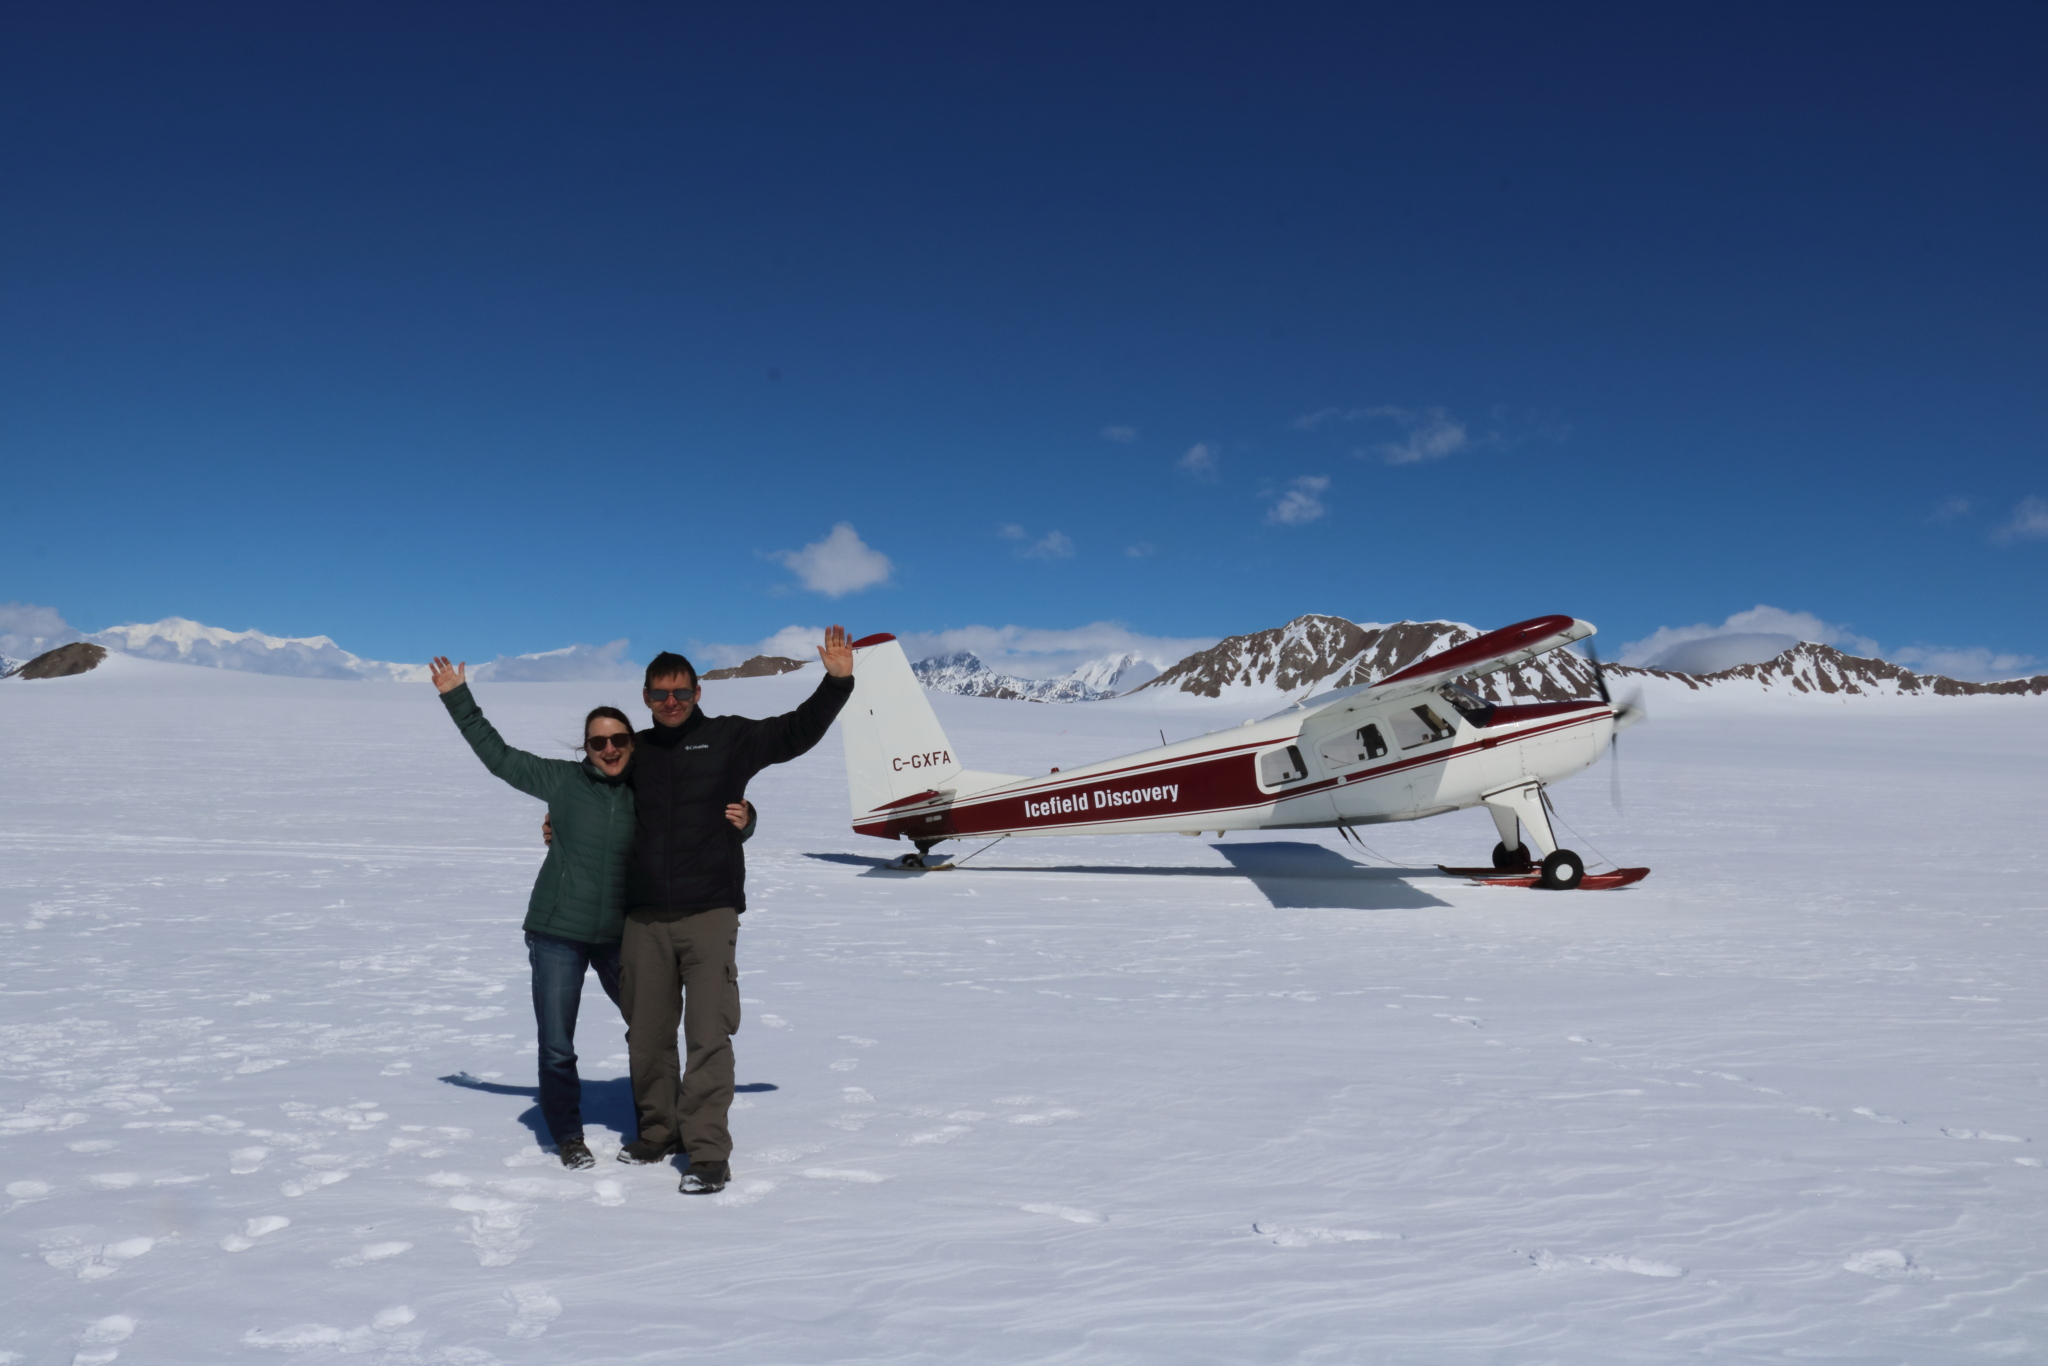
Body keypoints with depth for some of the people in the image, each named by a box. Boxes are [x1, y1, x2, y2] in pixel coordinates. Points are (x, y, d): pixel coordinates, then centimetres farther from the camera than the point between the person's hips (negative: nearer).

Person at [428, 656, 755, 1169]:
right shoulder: (562, 780, -3)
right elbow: (498, 756, 4)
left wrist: (740, 821, -16)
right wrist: (457, 698, 5)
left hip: (621, 935, 1)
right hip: (557, 934, -1)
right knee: (556, 1045, 3)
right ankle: (568, 1136, 23)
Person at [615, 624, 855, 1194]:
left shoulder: (728, 737, 4)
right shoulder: (636, 752, 13)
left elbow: (798, 730, 3)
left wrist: (836, 681, -7)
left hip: (709, 916, -3)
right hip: (644, 919, 4)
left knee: (708, 1036, -9)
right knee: (646, 1037, 11)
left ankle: (708, 1152, -3)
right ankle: (659, 1132, 29)